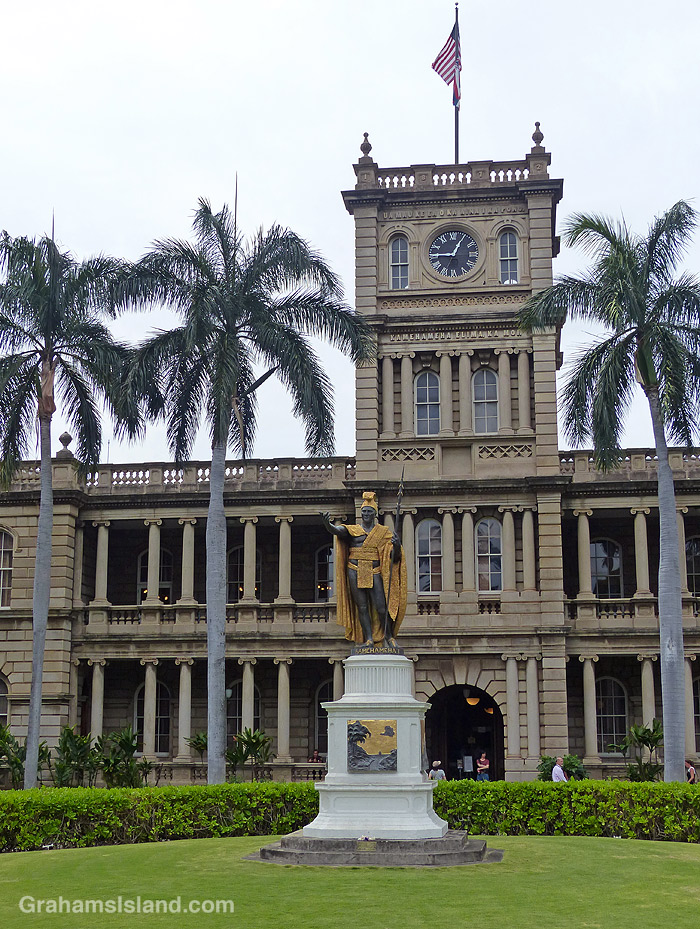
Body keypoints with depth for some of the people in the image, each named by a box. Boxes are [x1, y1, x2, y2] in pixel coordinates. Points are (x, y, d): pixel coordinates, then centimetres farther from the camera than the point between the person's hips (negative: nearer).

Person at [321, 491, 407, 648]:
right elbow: (337, 531, -12)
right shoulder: (352, 530, 9)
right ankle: (369, 638, 6)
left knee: (381, 607, -8)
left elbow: (394, 557, 4)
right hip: (355, 572, 1)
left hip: (374, 573, -1)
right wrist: (327, 524, -35)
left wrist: (397, 546, -20)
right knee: (362, 607, 0)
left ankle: (389, 635, 11)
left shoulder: (384, 532, 10)